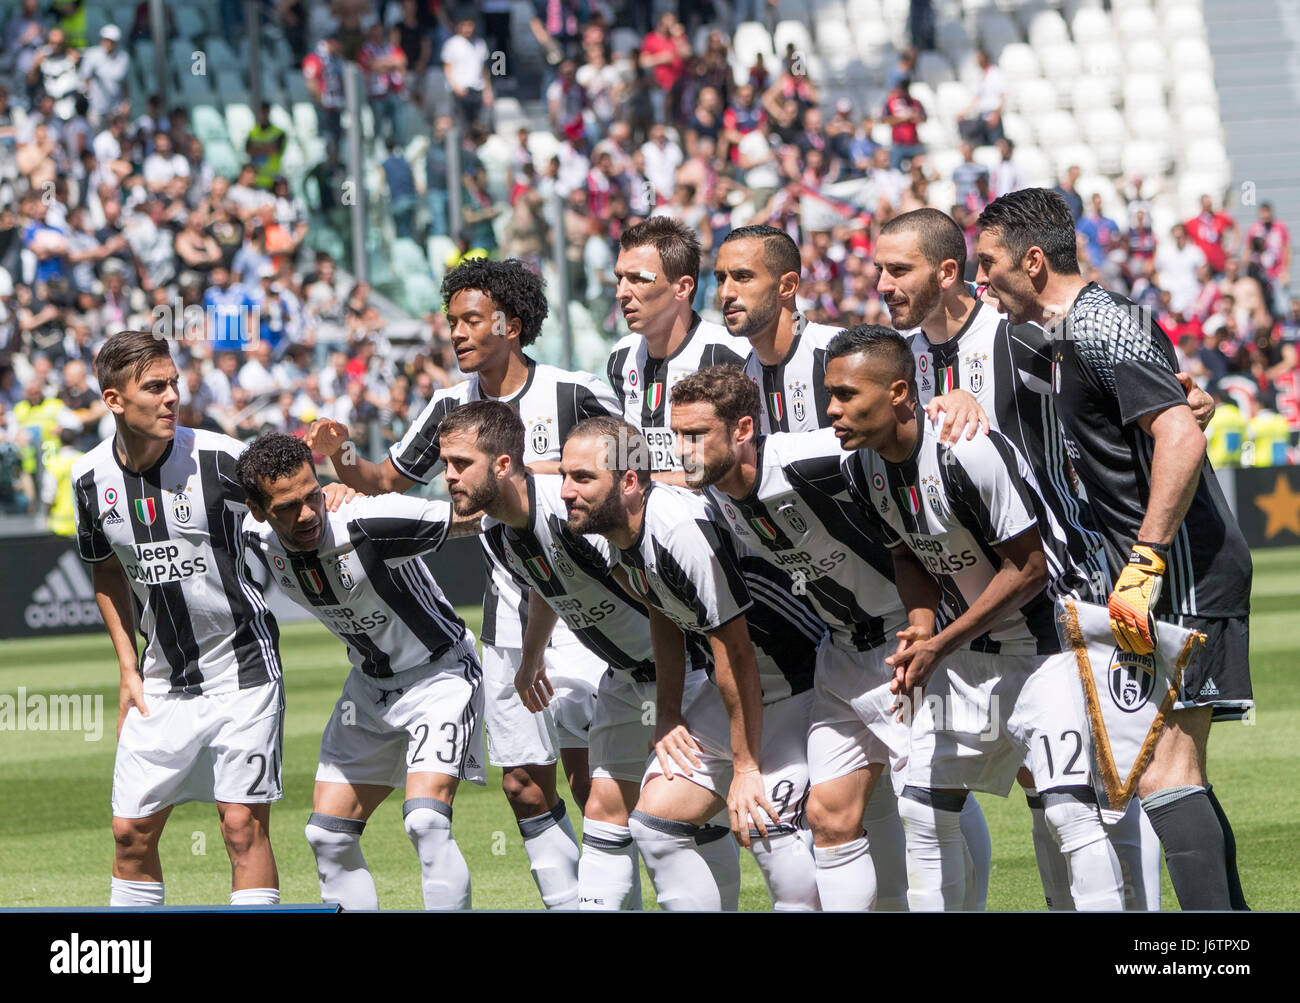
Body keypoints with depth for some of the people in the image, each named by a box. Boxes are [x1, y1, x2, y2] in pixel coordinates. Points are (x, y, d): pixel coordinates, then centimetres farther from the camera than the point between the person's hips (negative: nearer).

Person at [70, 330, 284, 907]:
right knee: (132, 832, 6)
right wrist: (129, 669, 10)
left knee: (243, 824, -8)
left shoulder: (219, 459, -14)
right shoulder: (92, 478, -2)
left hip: (242, 668, -4)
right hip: (162, 681, 4)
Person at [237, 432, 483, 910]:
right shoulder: (258, 539, -13)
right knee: (328, 837, 6)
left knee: (425, 823, -24)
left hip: (439, 673, -7)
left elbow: (473, 518, -23)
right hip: (369, 686, 7)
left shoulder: (370, 524, -31)